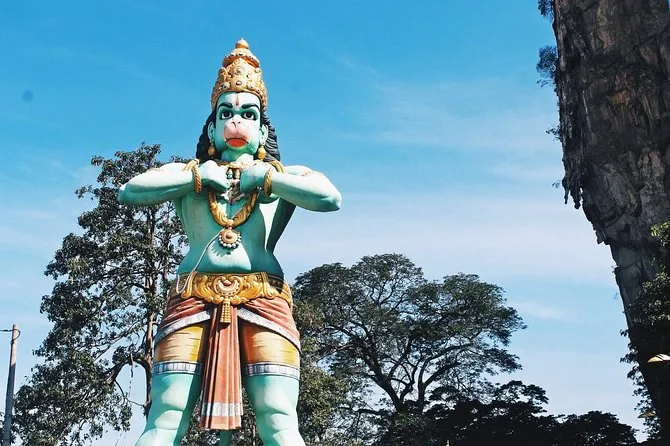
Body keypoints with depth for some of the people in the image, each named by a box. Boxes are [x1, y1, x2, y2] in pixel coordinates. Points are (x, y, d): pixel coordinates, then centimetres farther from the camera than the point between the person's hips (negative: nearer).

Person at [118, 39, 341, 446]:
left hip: (264, 303, 0)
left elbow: (331, 198, -3)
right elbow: (130, 192, 5)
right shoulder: (187, 173, 22)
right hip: (193, 303, 1)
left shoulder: (287, 176, 18)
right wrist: (198, 175, 2)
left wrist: (263, 177, 0)